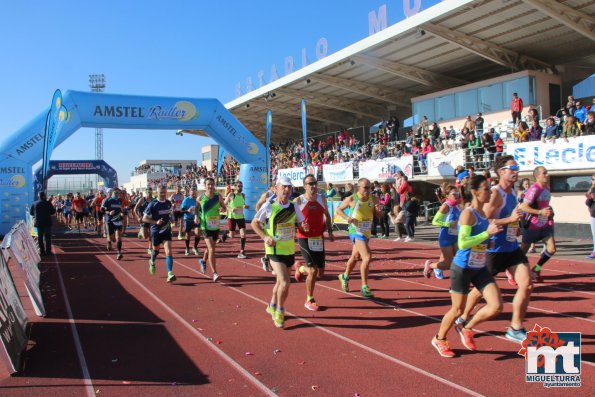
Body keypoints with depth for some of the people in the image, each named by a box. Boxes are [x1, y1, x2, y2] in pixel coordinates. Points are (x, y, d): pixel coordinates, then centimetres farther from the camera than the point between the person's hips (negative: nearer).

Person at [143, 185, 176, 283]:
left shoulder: (169, 203, 1)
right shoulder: (152, 204, -12)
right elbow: (144, 218, -10)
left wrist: (170, 220, 2)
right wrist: (156, 222, -23)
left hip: (166, 230, 2)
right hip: (156, 231, -2)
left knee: (168, 251, -13)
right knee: (156, 250, 19)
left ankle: (170, 274, -18)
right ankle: (152, 262, 53)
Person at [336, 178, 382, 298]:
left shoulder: (373, 199, -1)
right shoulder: (351, 199, -12)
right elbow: (339, 209, 1)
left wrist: (378, 210, -15)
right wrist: (346, 217, -17)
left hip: (367, 232, 6)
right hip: (356, 231, -6)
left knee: (356, 257, 22)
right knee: (367, 257, -19)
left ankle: (345, 276, 46)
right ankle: (364, 287, -9)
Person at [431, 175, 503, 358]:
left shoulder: (484, 214, 6)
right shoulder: (468, 214, -18)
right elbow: (462, 243, -28)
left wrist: (490, 241, 6)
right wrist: (487, 233, -28)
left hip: (480, 268, 7)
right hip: (462, 268, -7)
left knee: (496, 306, -2)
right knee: (457, 310, 6)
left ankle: (466, 328, 21)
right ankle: (439, 339, 31)